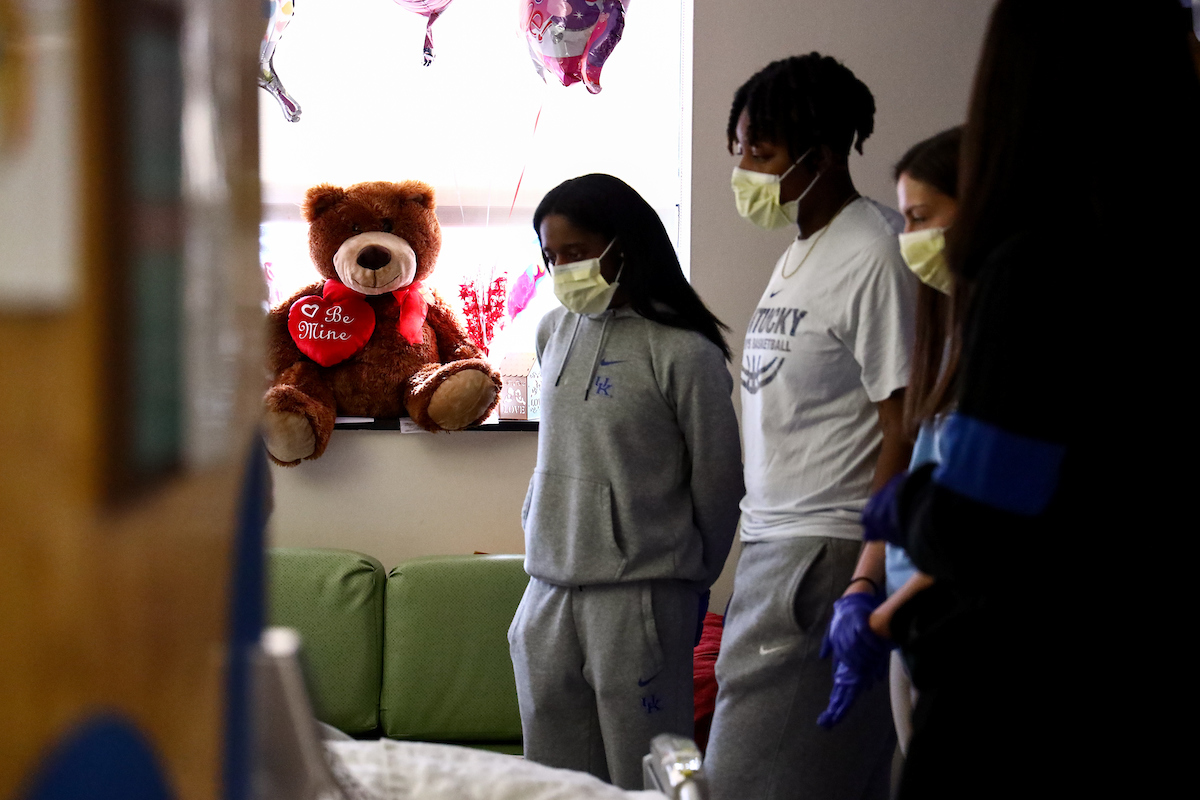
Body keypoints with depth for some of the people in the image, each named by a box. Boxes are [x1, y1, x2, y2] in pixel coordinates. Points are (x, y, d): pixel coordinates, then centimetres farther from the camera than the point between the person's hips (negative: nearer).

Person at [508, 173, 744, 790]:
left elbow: (717, 478, -2)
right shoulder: (555, 331, 11)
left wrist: (693, 577, 6)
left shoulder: (682, 352, -10)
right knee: (553, 763, 9)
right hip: (549, 583, 6)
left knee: (642, 769, -2)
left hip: (640, 593, -6)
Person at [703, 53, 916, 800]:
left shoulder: (874, 256, -13)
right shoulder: (799, 252, 15)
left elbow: (904, 437, -16)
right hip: (772, 547, 8)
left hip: (829, 558, -8)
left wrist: (865, 586, -20)